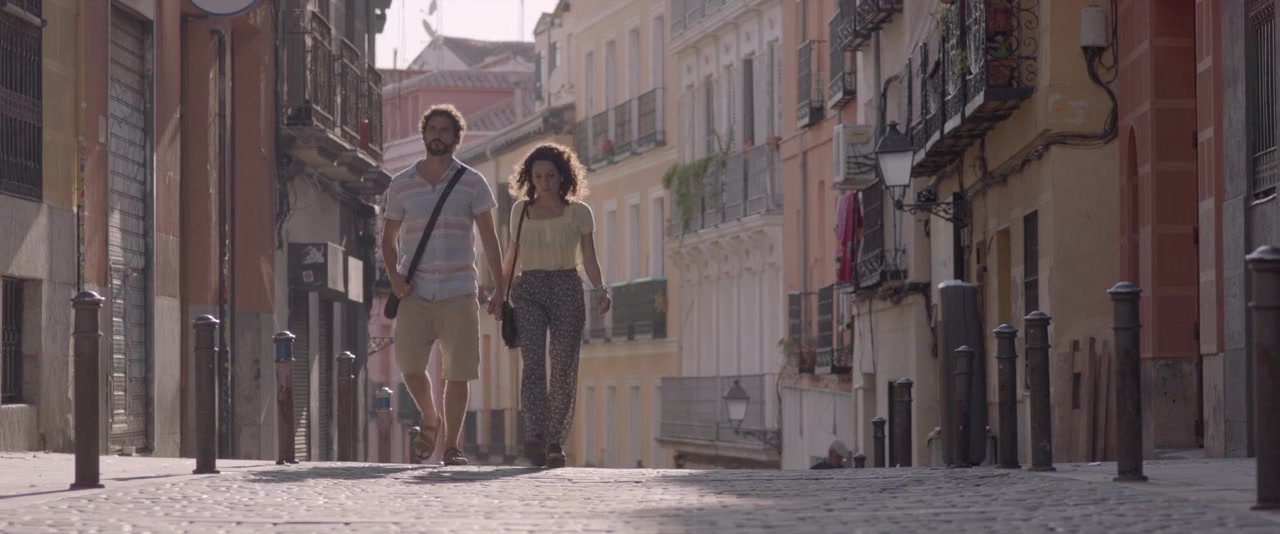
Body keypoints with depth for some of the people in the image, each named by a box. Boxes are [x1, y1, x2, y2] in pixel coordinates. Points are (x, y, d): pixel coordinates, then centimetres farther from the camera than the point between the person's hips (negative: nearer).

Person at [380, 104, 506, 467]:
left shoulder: (472, 184, 5)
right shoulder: (401, 185, 8)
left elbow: (490, 239, 6)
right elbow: (389, 238, 15)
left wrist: (500, 290, 0)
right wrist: (394, 277, -3)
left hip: (459, 293, -1)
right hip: (416, 292, 1)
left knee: (458, 372, -2)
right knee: (409, 365, -10)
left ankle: (452, 445, 8)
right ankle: (430, 419, 17)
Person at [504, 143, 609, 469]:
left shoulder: (579, 213, 7)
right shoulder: (521, 210, 12)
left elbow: (589, 259, 4)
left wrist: (600, 290, -12)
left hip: (567, 290, 0)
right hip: (529, 292, 0)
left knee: (564, 369, -5)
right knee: (533, 361, -19)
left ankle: (556, 442, 6)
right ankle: (536, 437, -33)